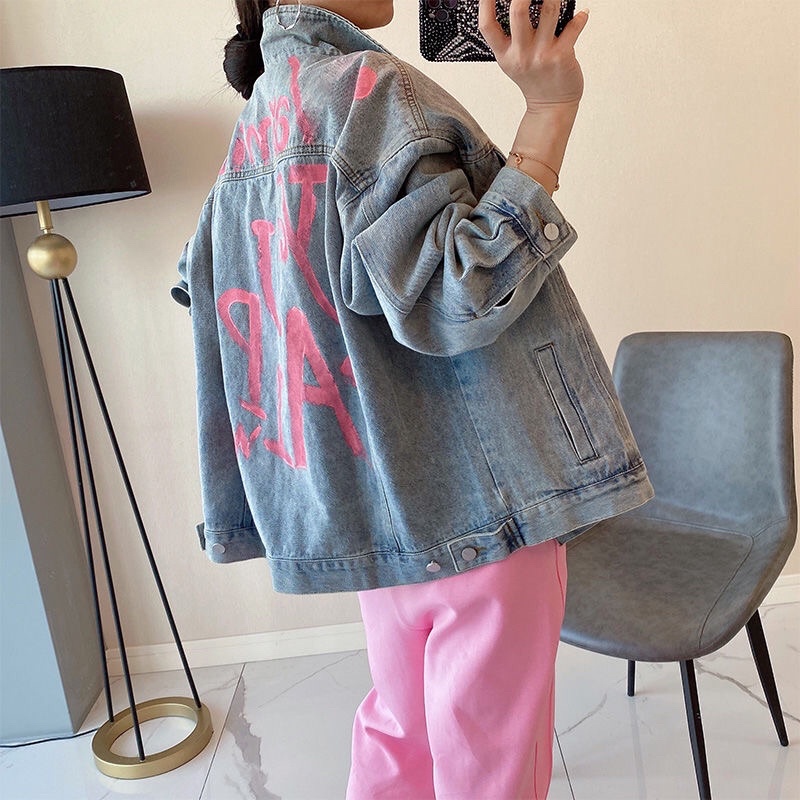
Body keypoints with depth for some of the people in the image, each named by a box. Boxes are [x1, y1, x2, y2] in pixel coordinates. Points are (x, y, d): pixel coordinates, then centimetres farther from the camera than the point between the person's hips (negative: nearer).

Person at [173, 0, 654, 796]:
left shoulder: (257, 116, 12)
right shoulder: (368, 86, -13)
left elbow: (206, 288, 16)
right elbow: (458, 297, -21)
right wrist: (548, 109, -20)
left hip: (372, 508, 8)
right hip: (471, 495, -8)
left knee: (400, 731, 24)